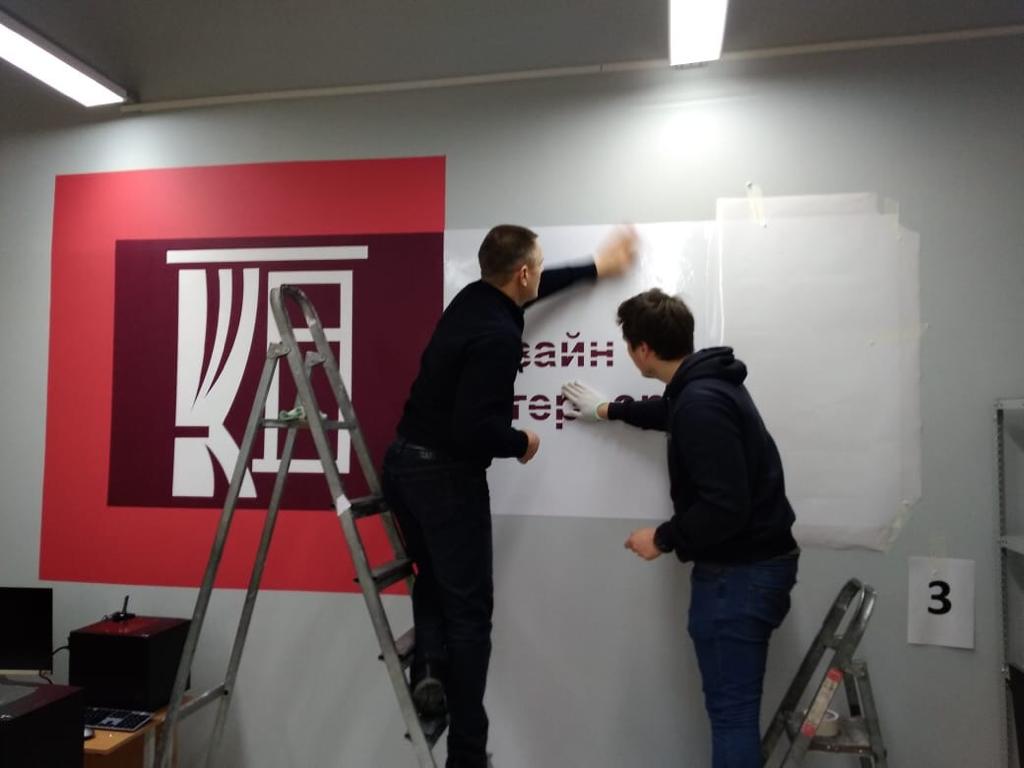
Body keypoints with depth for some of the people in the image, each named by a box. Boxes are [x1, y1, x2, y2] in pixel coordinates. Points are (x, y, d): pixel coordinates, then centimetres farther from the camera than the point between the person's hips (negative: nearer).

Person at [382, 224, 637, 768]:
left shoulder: (474, 299, 7)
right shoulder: (498, 336, -20)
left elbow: (534, 291, 27)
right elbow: (474, 428, -26)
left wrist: (594, 268, 35)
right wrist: (521, 442, -7)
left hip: (404, 462, 8)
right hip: (446, 474, -8)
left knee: (433, 578, 27)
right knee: (469, 607, 4)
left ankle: (429, 669, 9)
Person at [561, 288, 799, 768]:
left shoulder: (700, 404, -25)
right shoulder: (705, 384, 7)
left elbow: (725, 508, -29)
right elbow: (671, 413, 31)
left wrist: (663, 539, -14)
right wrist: (608, 410, 39)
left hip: (739, 571, -10)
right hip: (754, 561, 10)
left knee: (731, 710, 0)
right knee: (734, 704, 20)